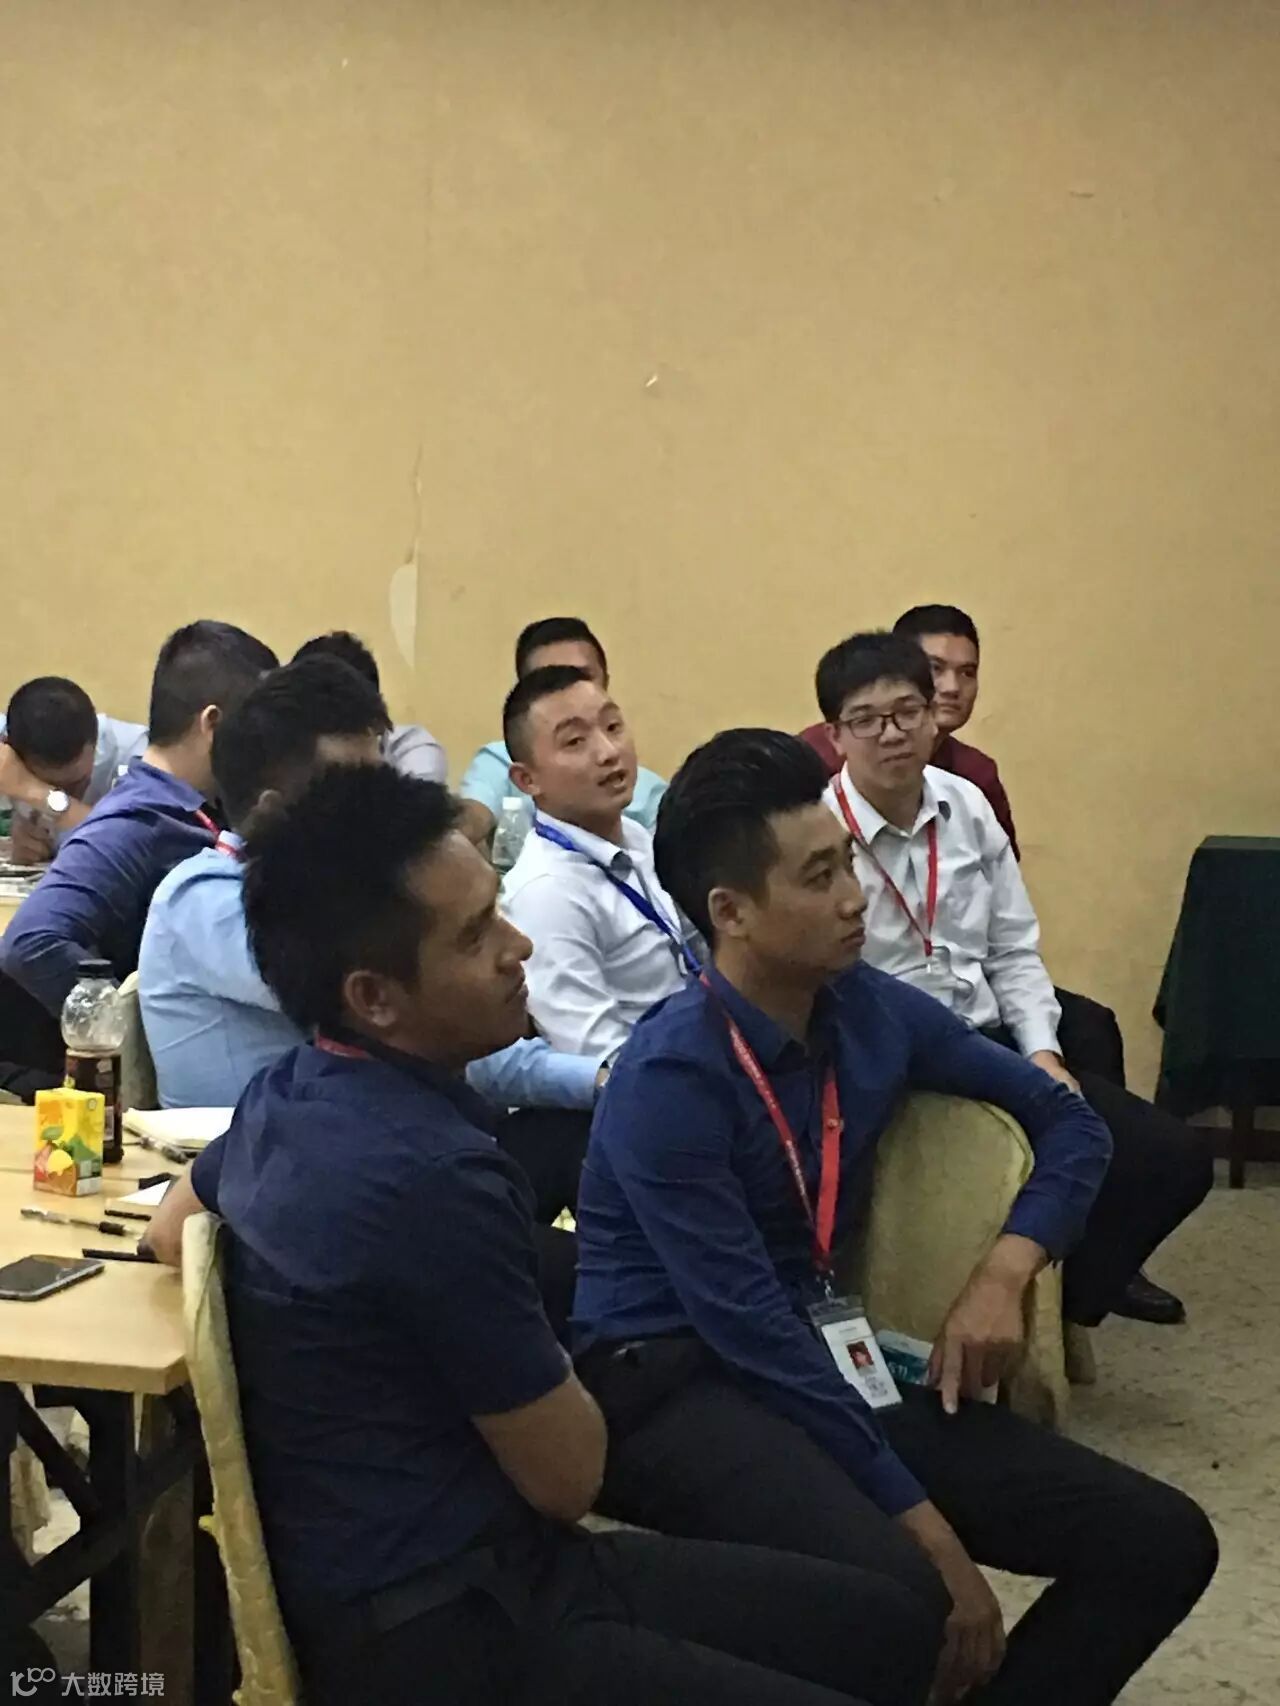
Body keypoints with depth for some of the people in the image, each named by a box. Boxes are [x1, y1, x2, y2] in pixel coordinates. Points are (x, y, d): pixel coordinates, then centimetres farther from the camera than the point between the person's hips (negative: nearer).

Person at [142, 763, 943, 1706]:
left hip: (413, 1569, 10)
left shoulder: (291, 1095, 4)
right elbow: (566, 1474, -14)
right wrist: (549, 1380, 7)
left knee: (891, 1627, 9)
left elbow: (171, 1231, 27)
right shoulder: (432, 1173, -26)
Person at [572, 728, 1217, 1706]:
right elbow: (750, 1329, -22)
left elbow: (1068, 1121, 15)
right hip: (674, 1382, -7)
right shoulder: (671, 1080, -18)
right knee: (901, 1600, -37)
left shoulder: (872, 1013, 3)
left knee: (1161, 1541, -7)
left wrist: (1006, 1270, -4)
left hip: (826, 1358, 7)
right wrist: (924, 1524, -23)